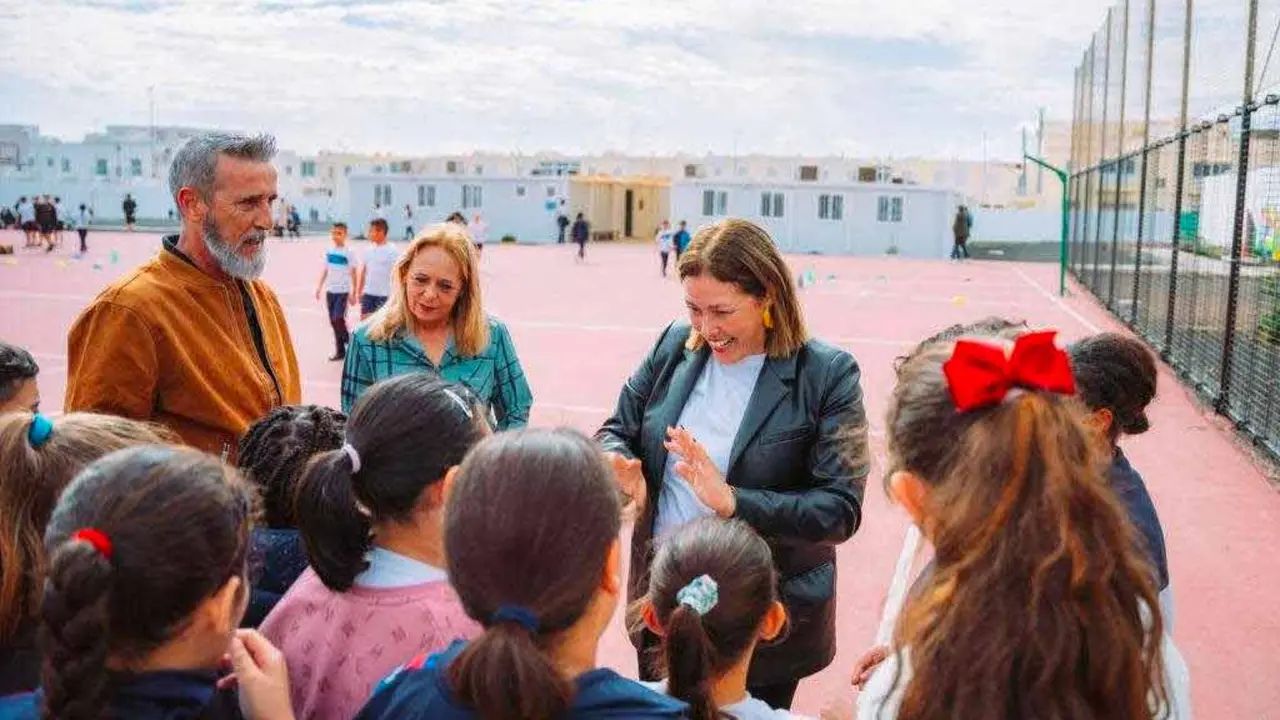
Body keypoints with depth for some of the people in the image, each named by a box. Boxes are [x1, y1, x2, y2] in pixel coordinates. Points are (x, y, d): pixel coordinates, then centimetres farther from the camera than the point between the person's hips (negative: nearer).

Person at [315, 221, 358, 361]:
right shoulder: (329, 251, 7)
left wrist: (353, 293, -11)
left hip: (343, 291, -6)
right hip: (330, 291, 6)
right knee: (333, 322, 8)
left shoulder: (348, 253, -8)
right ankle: (340, 351, 17)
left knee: (338, 320, -14)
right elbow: (325, 271, 15)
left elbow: (353, 274, -8)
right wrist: (319, 287, 11)